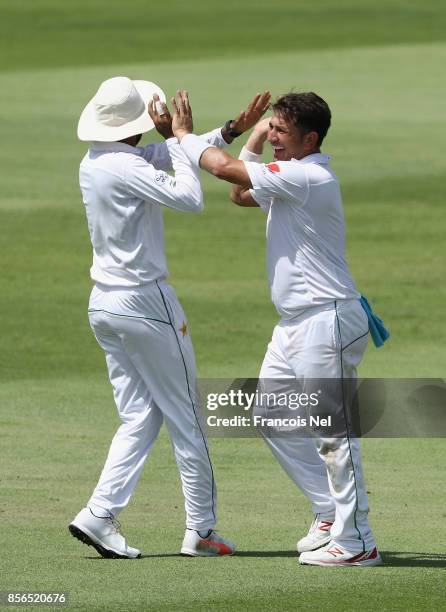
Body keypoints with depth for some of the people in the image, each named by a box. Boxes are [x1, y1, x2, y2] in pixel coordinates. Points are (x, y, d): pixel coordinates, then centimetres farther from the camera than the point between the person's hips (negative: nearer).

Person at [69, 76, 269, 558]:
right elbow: (190, 198, -25)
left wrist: (231, 131, 11)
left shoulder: (93, 162, 9)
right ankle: (200, 531, 6)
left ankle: (99, 514, -4)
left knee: (139, 419, 9)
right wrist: (177, 135, -15)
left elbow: (165, 155, 16)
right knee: (185, 419, 2)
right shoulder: (126, 167, -19)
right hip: (145, 302, -8)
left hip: (103, 303, 8)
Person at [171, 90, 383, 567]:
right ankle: (331, 514, 24)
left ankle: (355, 541, -3)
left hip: (328, 320, -11)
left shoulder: (309, 177, -19)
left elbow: (226, 169, -19)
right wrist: (254, 139, 17)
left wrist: (184, 136, -4)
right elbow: (241, 195, 28)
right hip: (295, 324, 11)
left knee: (332, 430, -7)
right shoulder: (289, 178, 13)